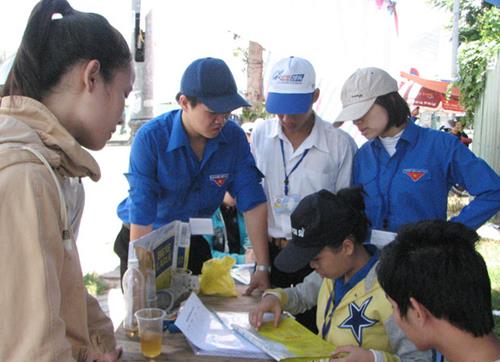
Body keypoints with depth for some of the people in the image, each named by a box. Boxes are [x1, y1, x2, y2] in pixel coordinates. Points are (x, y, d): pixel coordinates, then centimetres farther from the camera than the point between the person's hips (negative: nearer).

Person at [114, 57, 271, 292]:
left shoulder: (234, 137, -13)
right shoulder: (150, 138, -24)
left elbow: (253, 204, -13)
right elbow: (141, 219, -27)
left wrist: (262, 268, -17)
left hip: (194, 243, 3)